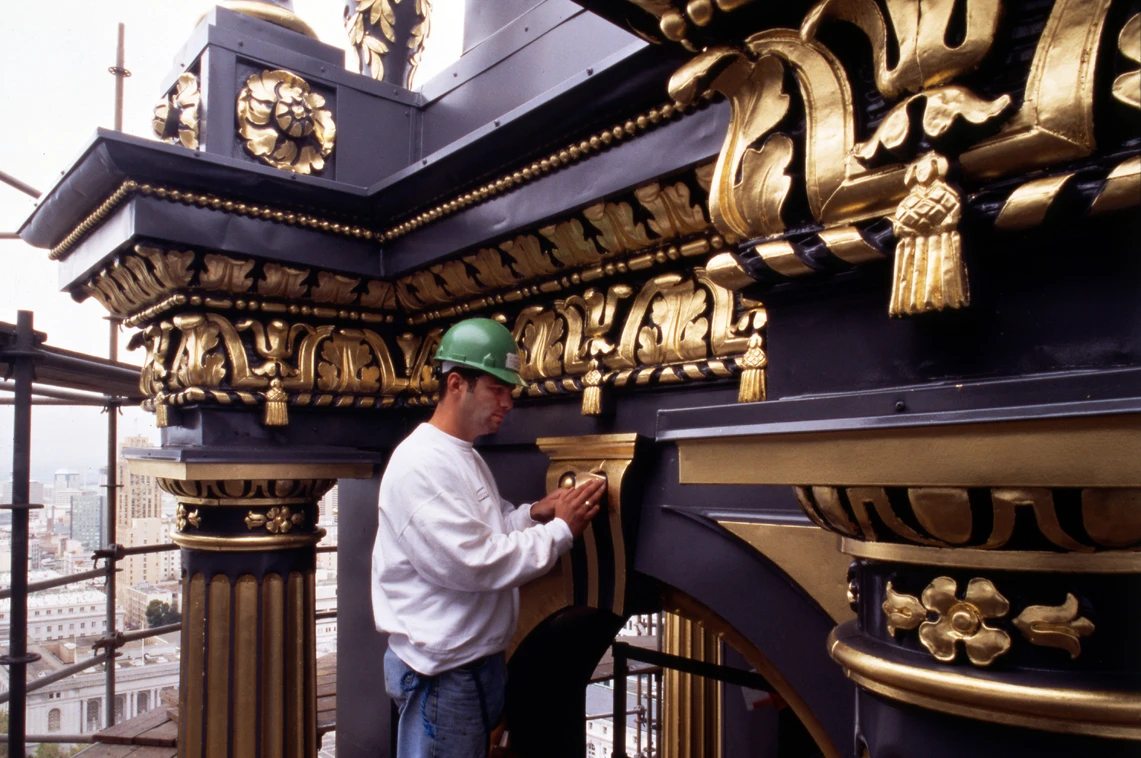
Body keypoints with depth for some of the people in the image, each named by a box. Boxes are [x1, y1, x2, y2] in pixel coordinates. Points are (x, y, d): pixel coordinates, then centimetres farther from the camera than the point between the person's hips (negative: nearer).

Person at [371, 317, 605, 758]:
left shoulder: (466, 457, 10)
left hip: (484, 658, 9)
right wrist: (561, 530, -20)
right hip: (443, 672, -9)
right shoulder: (421, 464, -22)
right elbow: (469, 563, -27)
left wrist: (533, 514, -3)